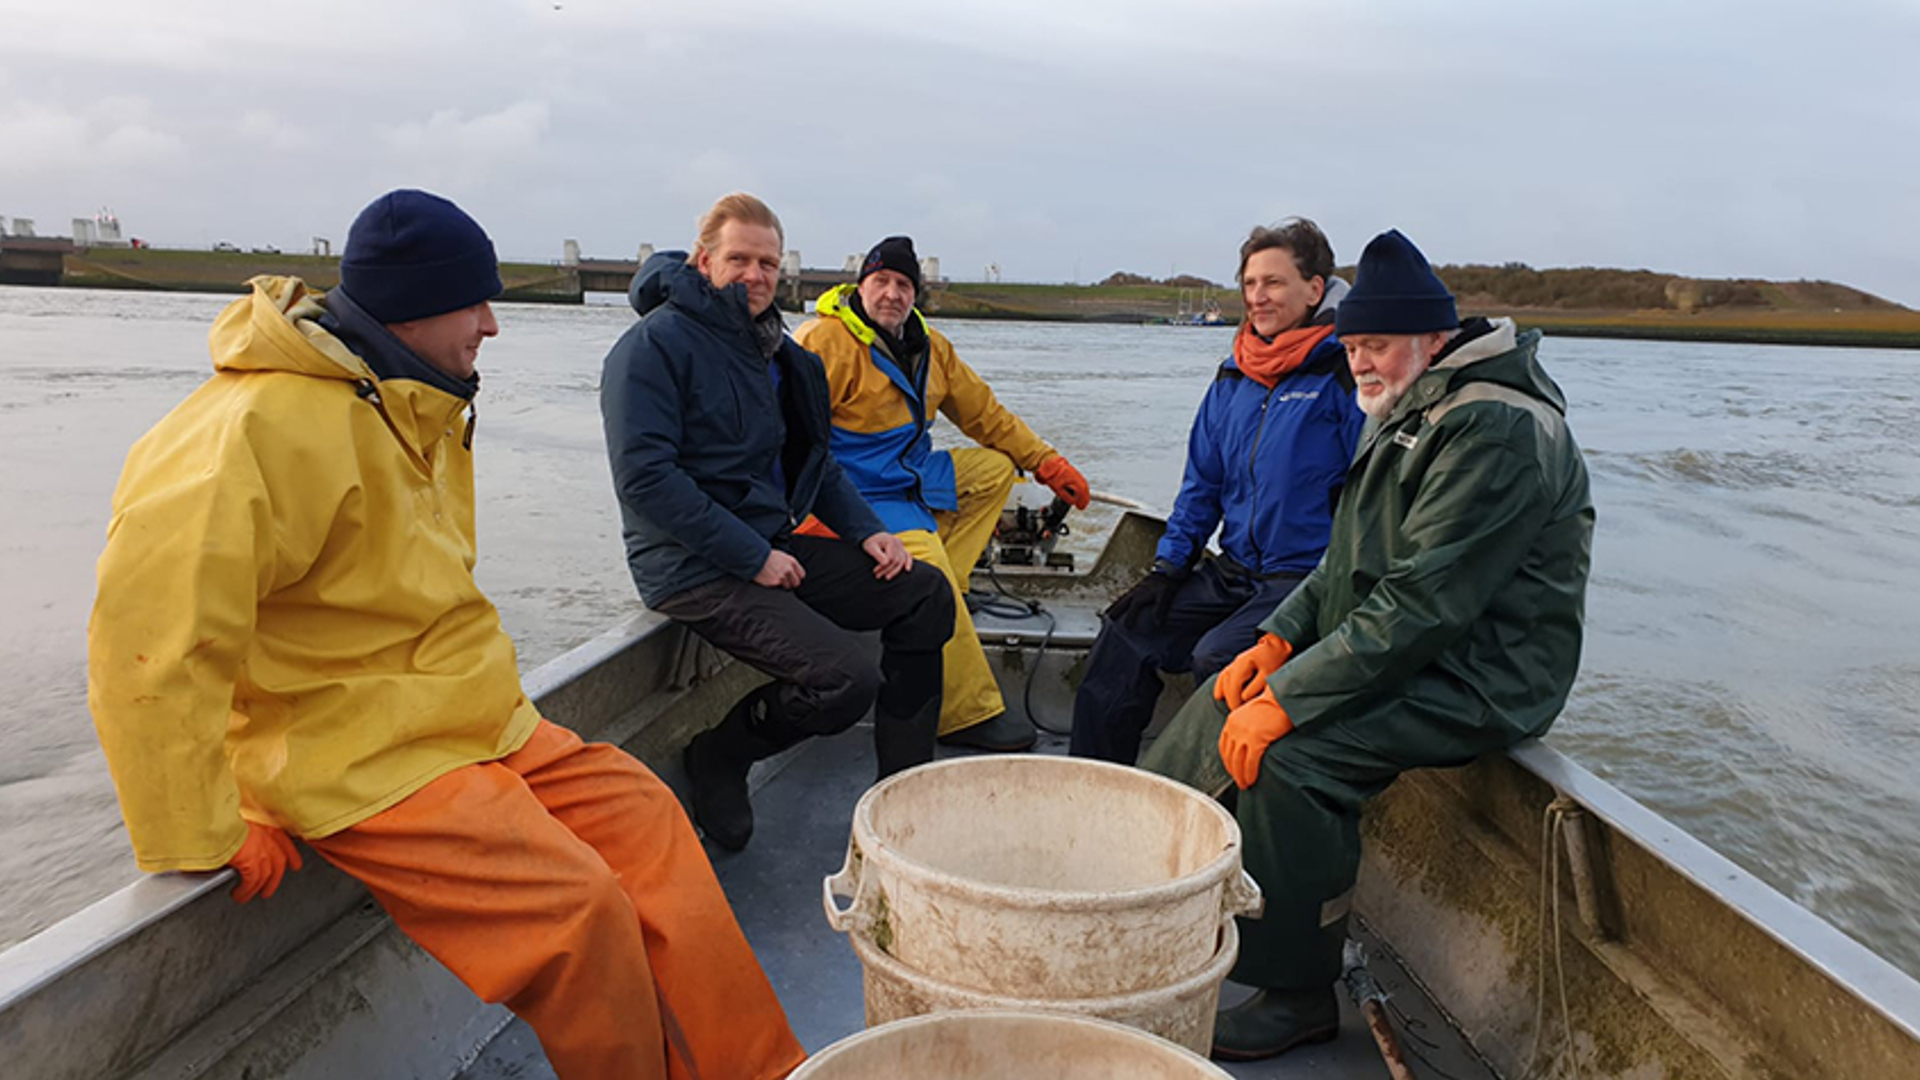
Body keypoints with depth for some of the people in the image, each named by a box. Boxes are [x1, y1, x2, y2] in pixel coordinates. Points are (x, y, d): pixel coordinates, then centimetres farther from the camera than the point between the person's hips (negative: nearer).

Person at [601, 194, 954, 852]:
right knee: (848, 680, -24)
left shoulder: (772, 349, 16)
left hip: (772, 548, 9)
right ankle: (718, 760, 4)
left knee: (925, 595, 2)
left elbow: (813, 458, 24)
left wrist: (866, 531, 8)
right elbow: (644, 479, -20)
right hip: (694, 569, -9)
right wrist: (753, 557, -20)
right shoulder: (656, 343, -10)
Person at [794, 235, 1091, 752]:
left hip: (911, 479, 9)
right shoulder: (824, 342, -12)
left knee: (997, 467, 3)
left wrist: (1048, 464, 16)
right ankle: (966, 713, -20)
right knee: (925, 560, -28)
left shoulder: (930, 347, 12)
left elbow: (985, 414, 20)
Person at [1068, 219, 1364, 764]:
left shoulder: (1343, 374, -9)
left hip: (1309, 576, -7)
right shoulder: (1234, 376, 12)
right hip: (1233, 570, 7)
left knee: (1216, 657, -27)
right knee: (1128, 630, -6)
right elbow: (1202, 482, 17)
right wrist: (1168, 565, 7)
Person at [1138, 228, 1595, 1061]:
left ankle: (1301, 995, -9)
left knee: (1288, 755, -27)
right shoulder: (1410, 413, 12)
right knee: (1224, 703, 3)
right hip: (1405, 648, 10)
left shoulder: (1496, 432, -20)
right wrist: (1280, 637, 1)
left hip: (1480, 675, -10)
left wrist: (1290, 698, -27)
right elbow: (1351, 563, 17)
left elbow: (1420, 604, -27)